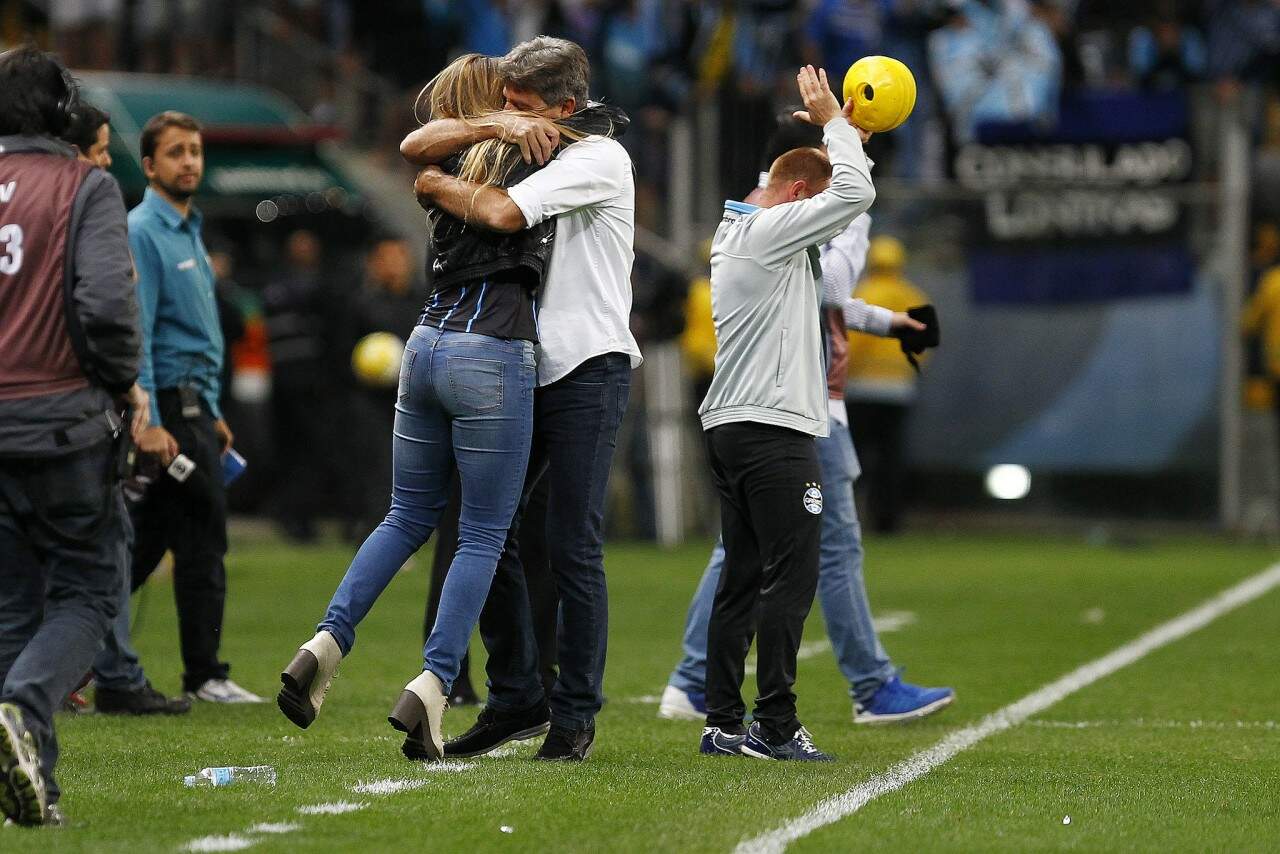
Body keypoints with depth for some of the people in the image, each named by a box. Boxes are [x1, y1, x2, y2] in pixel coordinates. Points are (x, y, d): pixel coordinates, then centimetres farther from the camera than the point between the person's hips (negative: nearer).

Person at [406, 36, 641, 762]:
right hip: (520, 368, 7)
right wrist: (491, 128, -13)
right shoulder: (513, 152, 13)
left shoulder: (600, 158, -9)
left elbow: (502, 213, -22)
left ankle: (576, 714, 0)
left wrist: (438, 185, -4)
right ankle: (516, 700, 14)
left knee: (574, 549, -7)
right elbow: (416, 146, 2)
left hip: (588, 368, -7)